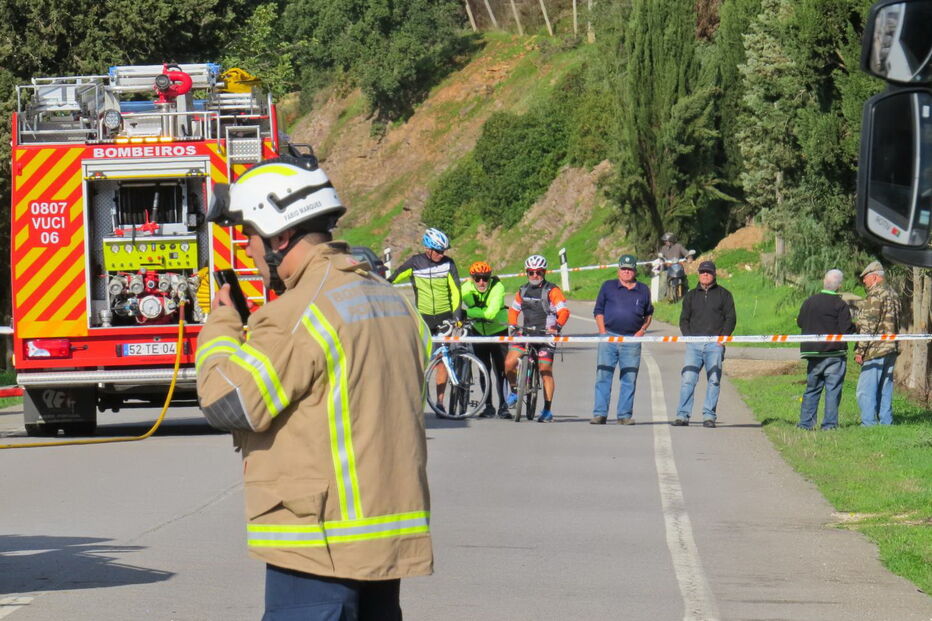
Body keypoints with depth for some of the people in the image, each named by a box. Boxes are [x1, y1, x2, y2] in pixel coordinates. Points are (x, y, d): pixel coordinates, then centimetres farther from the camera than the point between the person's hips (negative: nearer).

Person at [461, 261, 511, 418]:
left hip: (498, 331, -3)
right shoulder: (466, 289, -17)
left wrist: (468, 313, -34)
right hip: (479, 332, 3)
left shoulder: (497, 288, -26)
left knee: (500, 370, -8)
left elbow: (491, 313, -36)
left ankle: (503, 406, -1)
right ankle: (488, 406, 13)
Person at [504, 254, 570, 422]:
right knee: (509, 363, -11)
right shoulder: (523, 291, 12)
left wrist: (557, 326, -32)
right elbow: (514, 310, 21)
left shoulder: (552, 291, -6)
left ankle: (547, 411, -4)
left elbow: (564, 311, -15)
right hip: (526, 333, 5)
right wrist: (512, 325, 2)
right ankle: (514, 391, 16)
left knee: (546, 371, -8)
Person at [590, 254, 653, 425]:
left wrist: (642, 330, 5)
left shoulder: (643, 290, 12)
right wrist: (603, 331, -1)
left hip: (632, 340, 1)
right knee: (603, 376, -5)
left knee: (629, 379, 1)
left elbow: (648, 314, 22)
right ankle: (600, 414, -3)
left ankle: (625, 415, 6)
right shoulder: (608, 286, 8)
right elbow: (598, 310, 10)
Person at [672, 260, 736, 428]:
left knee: (714, 380, -4)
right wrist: (688, 337, 2)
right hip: (694, 344, 2)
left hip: (715, 344, -2)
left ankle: (709, 416, 0)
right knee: (687, 379, -8)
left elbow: (730, 318, 6)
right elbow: (684, 319, 18)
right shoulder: (691, 296, 18)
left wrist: (723, 337, -6)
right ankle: (682, 415, -8)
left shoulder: (723, 294, 10)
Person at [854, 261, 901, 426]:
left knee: (866, 391, -7)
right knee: (885, 390, 12)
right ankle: (886, 423, 12)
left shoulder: (875, 296, -12)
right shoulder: (894, 295, 16)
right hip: (892, 349, 9)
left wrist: (860, 350, -12)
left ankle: (869, 424, -11)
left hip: (876, 350, -9)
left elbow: (867, 327, -15)